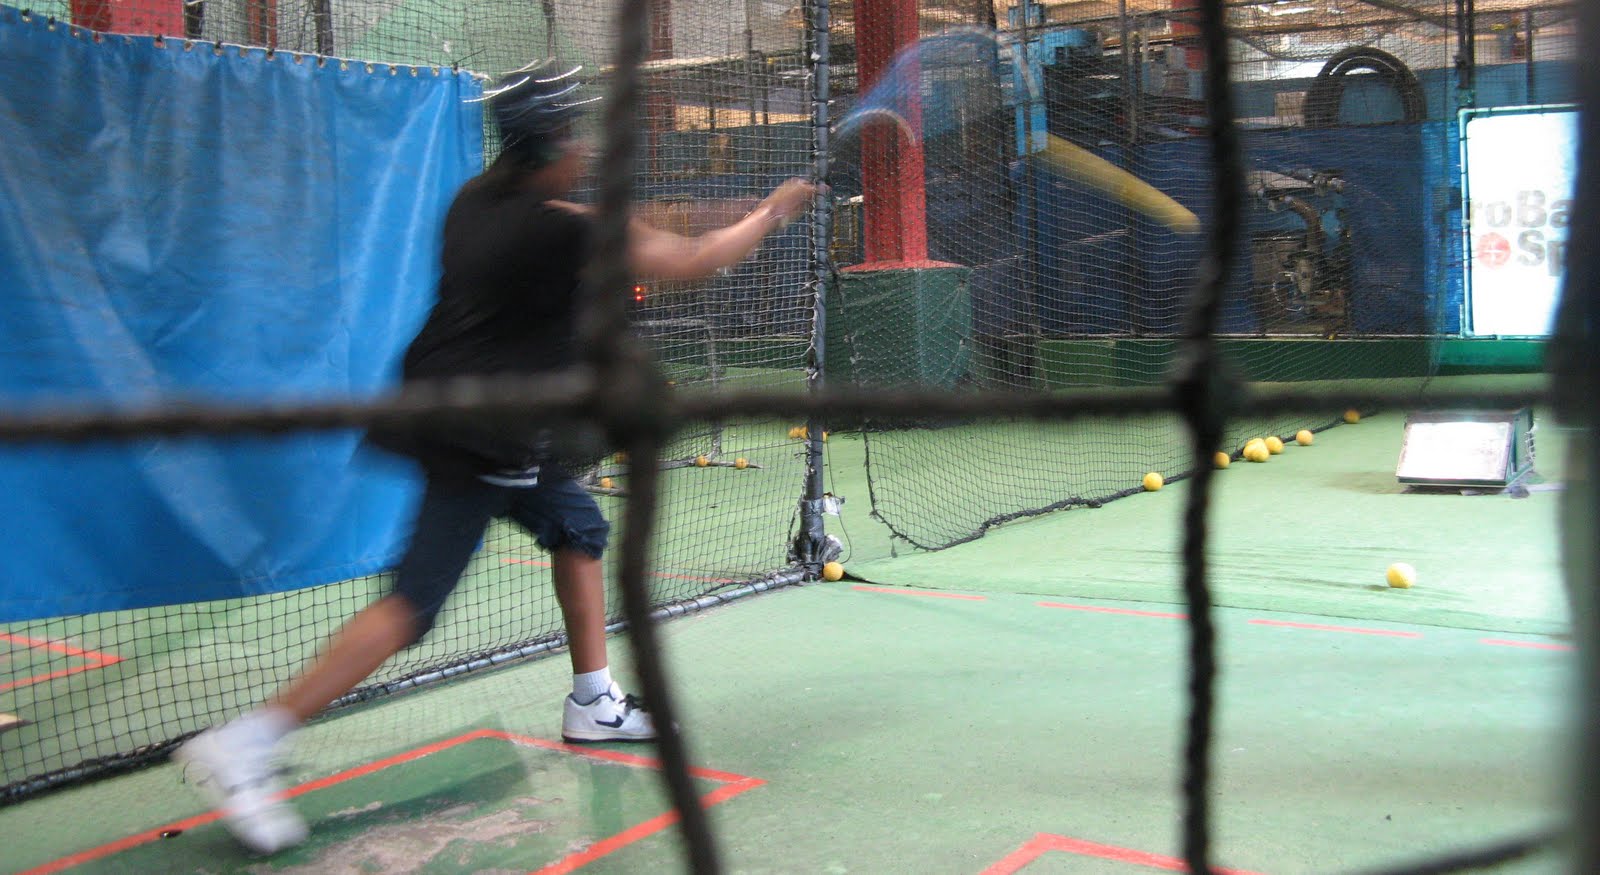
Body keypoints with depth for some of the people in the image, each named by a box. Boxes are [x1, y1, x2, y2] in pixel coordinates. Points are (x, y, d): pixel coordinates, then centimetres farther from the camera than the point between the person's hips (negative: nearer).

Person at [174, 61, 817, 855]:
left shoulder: (477, 199, 5)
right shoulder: (560, 229, -17)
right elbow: (695, 263, -8)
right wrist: (771, 214, 7)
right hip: (477, 438, -10)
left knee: (578, 527, 21)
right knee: (413, 606, -12)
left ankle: (591, 704, 30)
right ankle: (245, 745, -14)